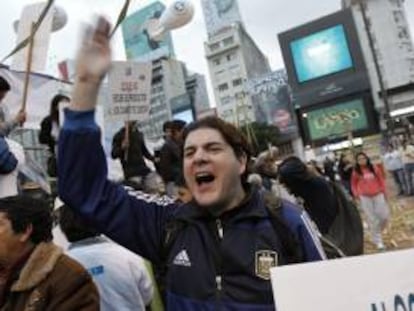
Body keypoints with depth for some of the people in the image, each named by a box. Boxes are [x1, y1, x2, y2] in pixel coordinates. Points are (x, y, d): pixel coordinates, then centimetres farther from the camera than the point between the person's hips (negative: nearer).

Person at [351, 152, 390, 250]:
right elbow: (353, 184, 5)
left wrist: (383, 191, 3)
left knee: (384, 215, 2)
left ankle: (378, 231, 33)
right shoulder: (356, 172, -3)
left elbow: (381, 179, 8)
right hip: (365, 197, -1)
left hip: (378, 195, 2)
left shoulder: (374, 168, 0)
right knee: (372, 219, 2)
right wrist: (357, 195, -4)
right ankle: (378, 241, 12)